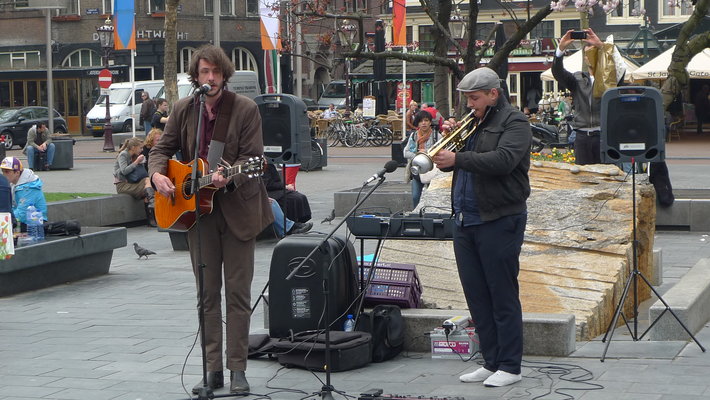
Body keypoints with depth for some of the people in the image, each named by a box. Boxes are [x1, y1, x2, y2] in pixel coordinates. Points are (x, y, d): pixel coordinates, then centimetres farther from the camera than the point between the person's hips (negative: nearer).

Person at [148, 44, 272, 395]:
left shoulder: (245, 109, -7)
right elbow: (163, 148, 12)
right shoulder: (183, 109, 5)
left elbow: (252, 157, -12)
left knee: (238, 291, 0)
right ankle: (213, 369, 13)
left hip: (237, 208, -4)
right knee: (207, 292, 7)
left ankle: (238, 369, 5)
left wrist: (227, 178, -30)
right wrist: (157, 175, -8)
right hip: (197, 208, 4)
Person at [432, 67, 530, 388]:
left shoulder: (514, 123, -6)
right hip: (465, 220, 8)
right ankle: (491, 362, 17)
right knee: (476, 296, 10)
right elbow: (449, 161, 19)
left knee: (503, 295, -4)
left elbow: (503, 160, -22)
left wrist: (458, 158, -24)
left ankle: (510, 367, 1)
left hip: (499, 220, -8)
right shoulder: (473, 123, 18)